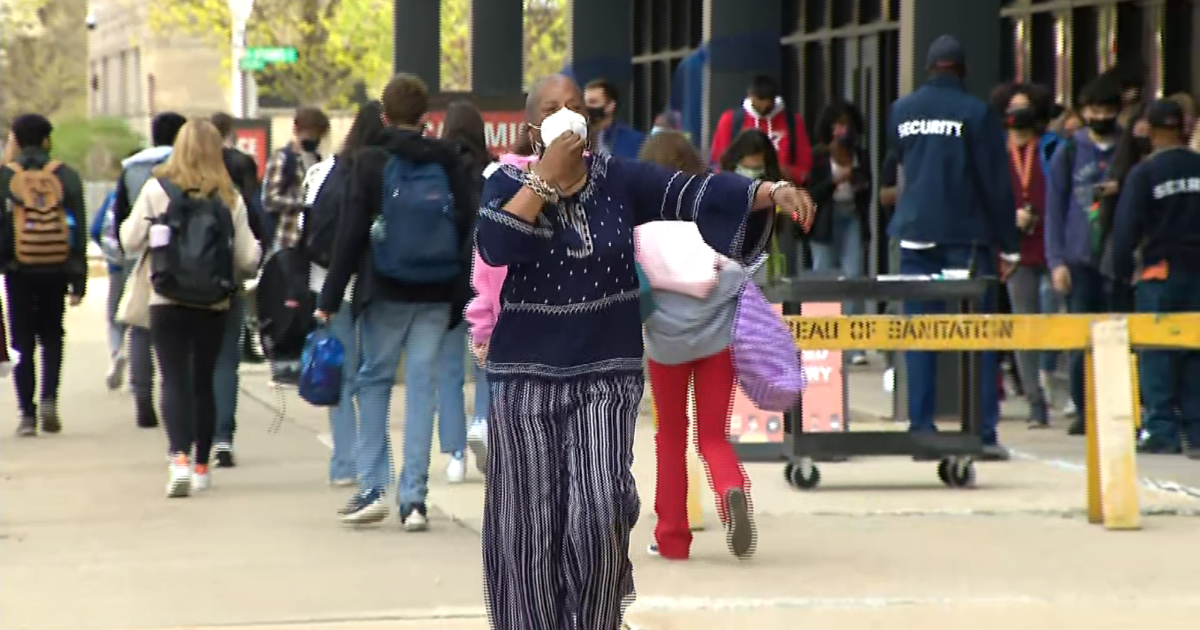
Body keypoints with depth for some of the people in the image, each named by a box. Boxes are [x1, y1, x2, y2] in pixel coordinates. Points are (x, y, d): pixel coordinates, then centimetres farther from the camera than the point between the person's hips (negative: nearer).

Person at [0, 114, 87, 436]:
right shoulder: (65, 175, 2)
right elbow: (79, 230, 1)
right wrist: (78, 280, 4)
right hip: (56, 269, 1)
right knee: (51, 335, 15)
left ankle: (27, 413, 2)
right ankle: (48, 399, -4)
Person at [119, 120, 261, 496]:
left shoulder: (157, 189, -6)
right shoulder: (229, 198, -1)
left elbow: (131, 240, -3)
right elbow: (248, 257, -1)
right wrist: (234, 274, 21)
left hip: (167, 301, -2)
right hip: (214, 304, 2)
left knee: (174, 380, -4)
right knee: (203, 381, 15)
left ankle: (180, 457, -24)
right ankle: (201, 466, 23)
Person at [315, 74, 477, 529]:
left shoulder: (372, 164, -5)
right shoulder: (448, 162, 3)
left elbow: (350, 234, -6)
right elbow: (470, 228, 4)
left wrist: (329, 299, -2)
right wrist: (468, 292, 9)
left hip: (385, 293, -2)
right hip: (436, 295, 2)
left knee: (374, 380, 11)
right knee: (422, 385, 3)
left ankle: (372, 489, 6)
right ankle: (414, 499, 1)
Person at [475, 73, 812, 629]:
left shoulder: (620, 180, -1)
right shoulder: (508, 183, -2)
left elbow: (697, 193, -13)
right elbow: (493, 247, -21)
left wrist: (771, 192, -28)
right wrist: (548, 176, -21)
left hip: (606, 374, 0)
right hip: (527, 376, 0)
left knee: (598, 514, -10)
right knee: (528, 527, 2)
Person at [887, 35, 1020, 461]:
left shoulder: (901, 111, 6)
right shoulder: (977, 114, -6)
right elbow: (996, 183, -5)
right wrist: (1008, 246, -1)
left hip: (915, 235, 3)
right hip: (966, 236, -3)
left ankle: (921, 432, 2)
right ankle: (983, 433, -4)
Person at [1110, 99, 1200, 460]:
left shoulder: (1144, 173, -7)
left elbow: (1127, 226, -8)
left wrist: (1123, 268, 3)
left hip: (1161, 271, -3)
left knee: (1156, 352, 1)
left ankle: (1161, 429, -4)